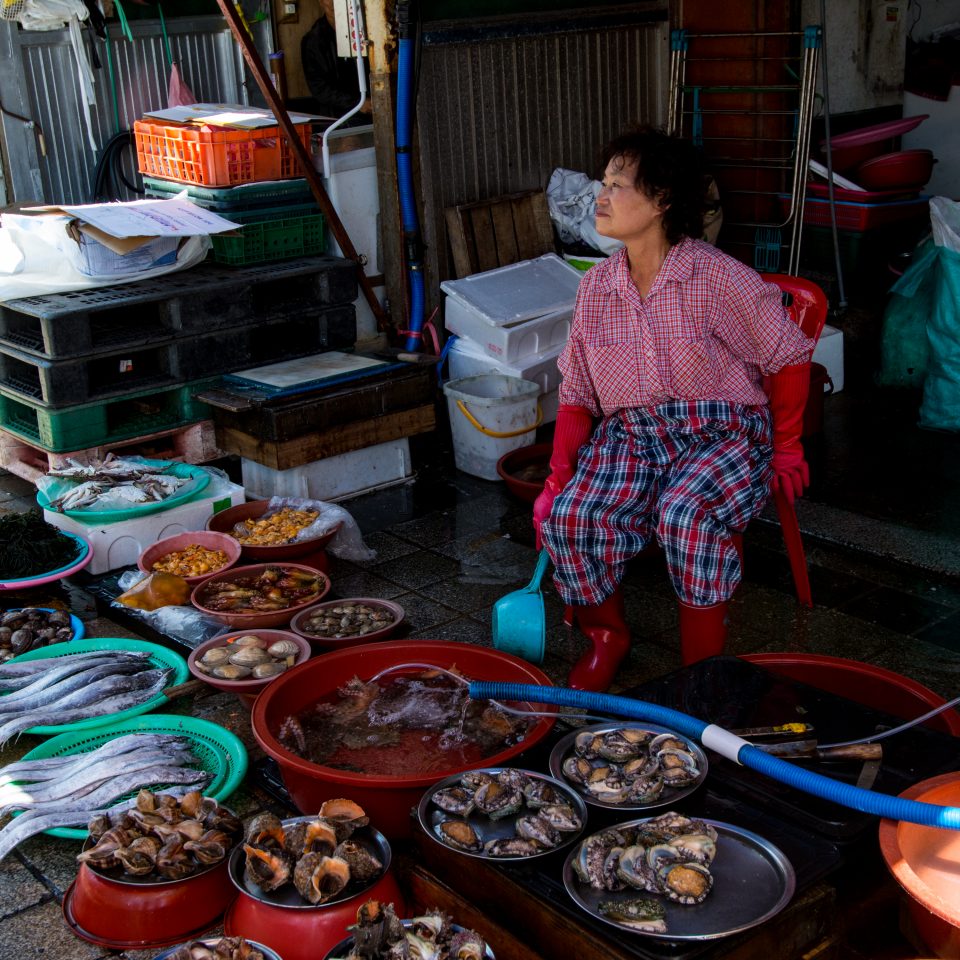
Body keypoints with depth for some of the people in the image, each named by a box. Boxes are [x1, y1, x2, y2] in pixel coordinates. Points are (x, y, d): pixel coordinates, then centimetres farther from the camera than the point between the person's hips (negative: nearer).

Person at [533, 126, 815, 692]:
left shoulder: (719, 278, -12)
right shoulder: (597, 286, 4)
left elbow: (789, 358, -1)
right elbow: (577, 395, 7)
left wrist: (787, 449, 2)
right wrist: (558, 478, -3)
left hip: (722, 430, -4)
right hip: (629, 432, 4)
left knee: (686, 516, -35)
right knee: (570, 516, -23)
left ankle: (703, 666, -12)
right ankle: (607, 636, 5)